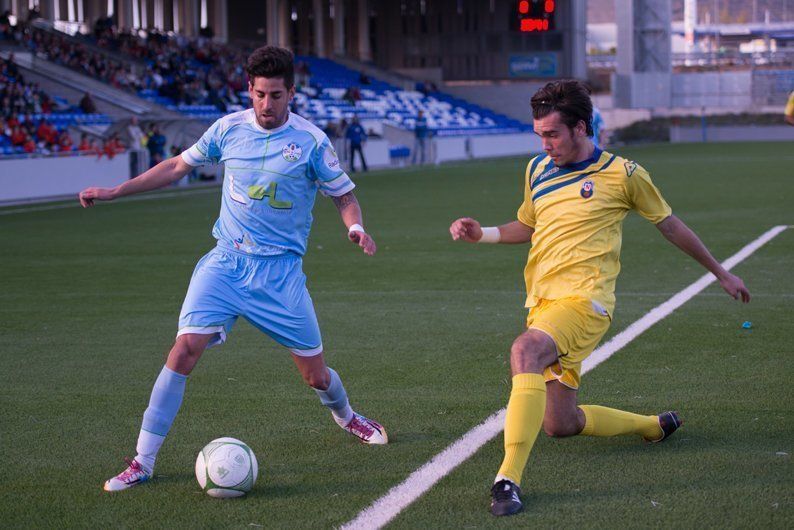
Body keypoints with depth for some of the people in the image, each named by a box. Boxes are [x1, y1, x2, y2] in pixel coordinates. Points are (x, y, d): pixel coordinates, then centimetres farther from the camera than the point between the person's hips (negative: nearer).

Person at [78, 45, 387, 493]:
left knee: (316, 374, 4)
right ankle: (143, 462, -11)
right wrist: (113, 192, 12)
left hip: (281, 269, -1)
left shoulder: (311, 140, -6)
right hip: (226, 261, 1)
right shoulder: (230, 128, 2)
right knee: (186, 347, -18)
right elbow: (177, 167, 14)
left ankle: (345, 416, 42)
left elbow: (344, 195, 5)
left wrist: (357, 228, -17)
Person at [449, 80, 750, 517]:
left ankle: (509, 478, -40)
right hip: (542, 301, 7)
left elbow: (669, 224, 13)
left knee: (525, 351, -35)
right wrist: (481, 233, 10)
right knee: (559, 424, 7)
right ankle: (654, 426, 32)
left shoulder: (622, 173, 0)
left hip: (584, 299, -7)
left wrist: (721, 273, 22)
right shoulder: (537, 169, 14)